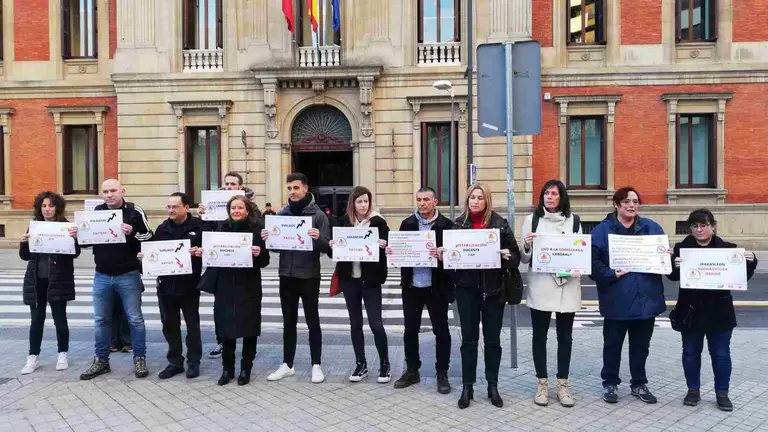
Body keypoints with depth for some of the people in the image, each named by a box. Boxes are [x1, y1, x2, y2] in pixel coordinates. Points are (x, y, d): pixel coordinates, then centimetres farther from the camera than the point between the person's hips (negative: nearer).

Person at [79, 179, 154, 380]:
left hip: (128, 275, -4)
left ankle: (140, 359, 15)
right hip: (102, 276, 4)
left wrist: (132, 233, -24)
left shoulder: (134, 211, -6)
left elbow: (150, 237, -8)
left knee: (135, 319, 4)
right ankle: (101, 360, 24)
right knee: (101, 320, 12)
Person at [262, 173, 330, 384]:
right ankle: (287, 364, 23)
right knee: (289, 322, 12)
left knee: (312, 321, 5)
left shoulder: (318, 215, -5)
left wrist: (318, 237, -30)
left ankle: (316, 365, 15)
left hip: (309, 277, -4)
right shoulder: (282, 214, 7)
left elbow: (326, 247, -9)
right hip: (286, 275, 4)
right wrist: (267, 238, -11)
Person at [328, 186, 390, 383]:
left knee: (375, 323, -2)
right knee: (355, 323, 11)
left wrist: (383, 246, -25)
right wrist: (332, 246, -13)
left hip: (370, 280, -3)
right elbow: (334, 252, 8)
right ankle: (361, 364, 23)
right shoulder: (344, 221, 4)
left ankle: (384, 364, 15)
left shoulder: (378, 221, -4)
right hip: (349, 279, 3)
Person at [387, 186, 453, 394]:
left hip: (437, 287, -3)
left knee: (441, 331, 5)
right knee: (410, 329, 12)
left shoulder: (446, 225, -4)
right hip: (411, 286, 3)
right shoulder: (407, 224, 7)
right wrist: (392, 252, -13)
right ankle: (412, 371, 27)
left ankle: (442, 374, 19)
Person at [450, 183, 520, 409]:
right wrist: (443, 255, -13)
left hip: (493, 288, -1)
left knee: (492, 339, 9)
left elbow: (515, 256, 1)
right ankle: (467, 387, 17)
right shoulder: (458, 224, 4)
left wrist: (507, 256, -20)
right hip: (467, 288, 1)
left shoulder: (500, 223, -1)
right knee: (469, 339, 7)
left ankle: (493, 386, 21)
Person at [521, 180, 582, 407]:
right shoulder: (532, 219, 2)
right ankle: (542, 384, 17)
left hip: (567, 285, 1)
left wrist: (578, 270, -9)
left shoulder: (573, 220, 6)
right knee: (540, 335, 6)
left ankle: (563, 384, 19)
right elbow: (524, 259, 4)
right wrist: (526, 246, -18)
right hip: (540, 286, -1)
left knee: (565, 336, 8)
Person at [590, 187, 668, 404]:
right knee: (613, 344, 10)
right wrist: (611, 274, -23)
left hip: (646, 298, 3)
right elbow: (593, 262, -11)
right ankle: (610, 383, 26)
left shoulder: (651, 228, 6)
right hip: (617, 300, -3)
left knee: (641, 344, 16)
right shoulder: (602, 230, -6)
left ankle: (639, 383, 31)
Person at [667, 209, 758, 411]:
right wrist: (676, 267, -26)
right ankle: (693, 390, 27)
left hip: (719, 312, 0)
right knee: (691, 352, 12)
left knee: (721, 354, 10)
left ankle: (722, 393, 25)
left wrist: (750, 262, -16)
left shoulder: (727, 248, -3)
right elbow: (673, 277, -5)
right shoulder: (682, 248, -5)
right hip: (691, 311, 0)